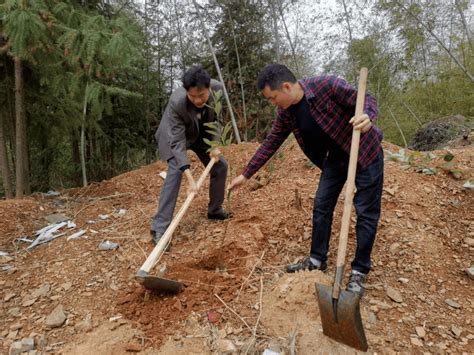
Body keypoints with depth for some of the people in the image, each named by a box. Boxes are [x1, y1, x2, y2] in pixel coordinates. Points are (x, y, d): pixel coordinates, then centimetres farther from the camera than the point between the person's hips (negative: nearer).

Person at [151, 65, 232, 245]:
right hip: (176, 134, -5)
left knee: (220, 166, 4)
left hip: (202, 133, 5)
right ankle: (159, 228, -20)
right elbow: (177, 142, -40)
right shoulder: (177, 102, -39)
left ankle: (215, 210, 25)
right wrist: (190, 179, -48)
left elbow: (216, 117, -7)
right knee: (175, 170, -24)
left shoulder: (218, 88, -27)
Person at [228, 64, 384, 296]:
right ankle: (317, 259, 22)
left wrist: (367, 117, -44)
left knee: (366, 212, -1)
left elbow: (365, 99, -19)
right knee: (321, 206, 6)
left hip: (365, 151, -5)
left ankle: (360, 271, 12)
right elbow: (270, 144, 2)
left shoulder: (327, 85, -26)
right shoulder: (286, 114, -7)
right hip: (335, 157, 6)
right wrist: (246, 174, 4)